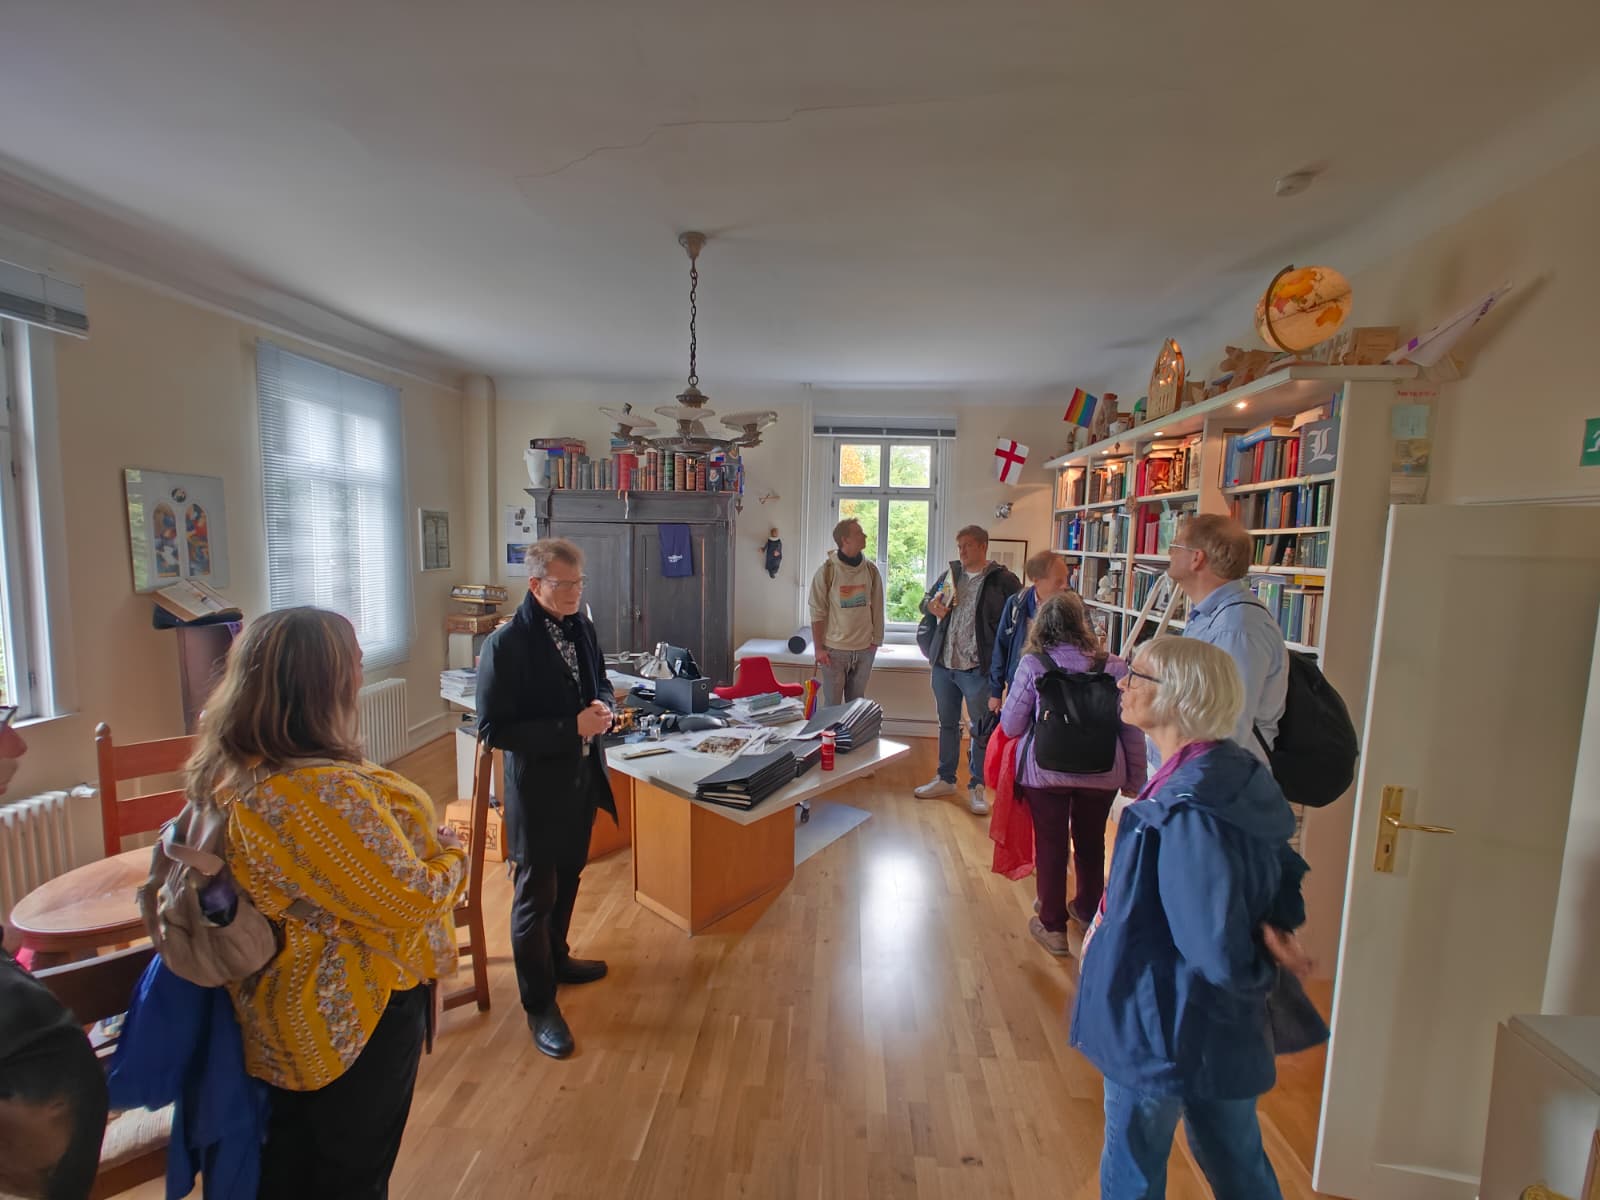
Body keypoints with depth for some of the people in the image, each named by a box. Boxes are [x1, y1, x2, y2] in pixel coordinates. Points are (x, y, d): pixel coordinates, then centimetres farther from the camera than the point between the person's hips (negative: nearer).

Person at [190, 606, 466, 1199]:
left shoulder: (226, 770, -8)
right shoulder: (325, 792, -36)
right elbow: (413, 900, -27)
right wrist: (451, 854, -9)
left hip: (280, 1016, 8)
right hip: (355, 1014, -7)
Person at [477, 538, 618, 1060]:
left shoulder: (582, 628, 0)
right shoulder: (506, 644, -21)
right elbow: (493, 728, -20)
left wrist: (603, 706, -10)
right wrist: (572, 727, -26)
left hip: (583, 778, 7)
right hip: (538, 786, -7)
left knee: (567, 879, 24)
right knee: (536, 894, 10)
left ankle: (555, 958, 48)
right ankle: (539, 1005, 30)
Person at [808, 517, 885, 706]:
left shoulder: (871, 569, 1)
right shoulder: (826, 572, -9)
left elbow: (877, 608, 7)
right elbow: (817, 613, -7)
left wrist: (876, 640, 5)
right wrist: (819, 648, -8)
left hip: (864, 649, 3)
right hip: (834, 649, -3)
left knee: (856, 703, 15)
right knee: (832, 704, 7)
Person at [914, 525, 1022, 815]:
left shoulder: (1003, 580, -7)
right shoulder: (950, 575, 9)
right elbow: (926, 600, 21)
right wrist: (931, 606, -3)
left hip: (978, 669, -5)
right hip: (943, 664, 5)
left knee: (982, 730, 6)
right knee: (947, 723, 17)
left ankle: (977, 787, 22)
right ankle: (945, 779, 32)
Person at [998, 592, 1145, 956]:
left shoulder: (1032, 665, -12)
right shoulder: (1114, 667, -7)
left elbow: (1010, 726, -7)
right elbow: (1132, 728, -2)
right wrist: (1135, 778, 11)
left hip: (1046, 772, -2)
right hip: (1102, 773, 3)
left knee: (1051, 845, 14)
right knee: (1091, 842, 23)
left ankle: (1053, 926, 27)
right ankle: (1088, 911, 45)